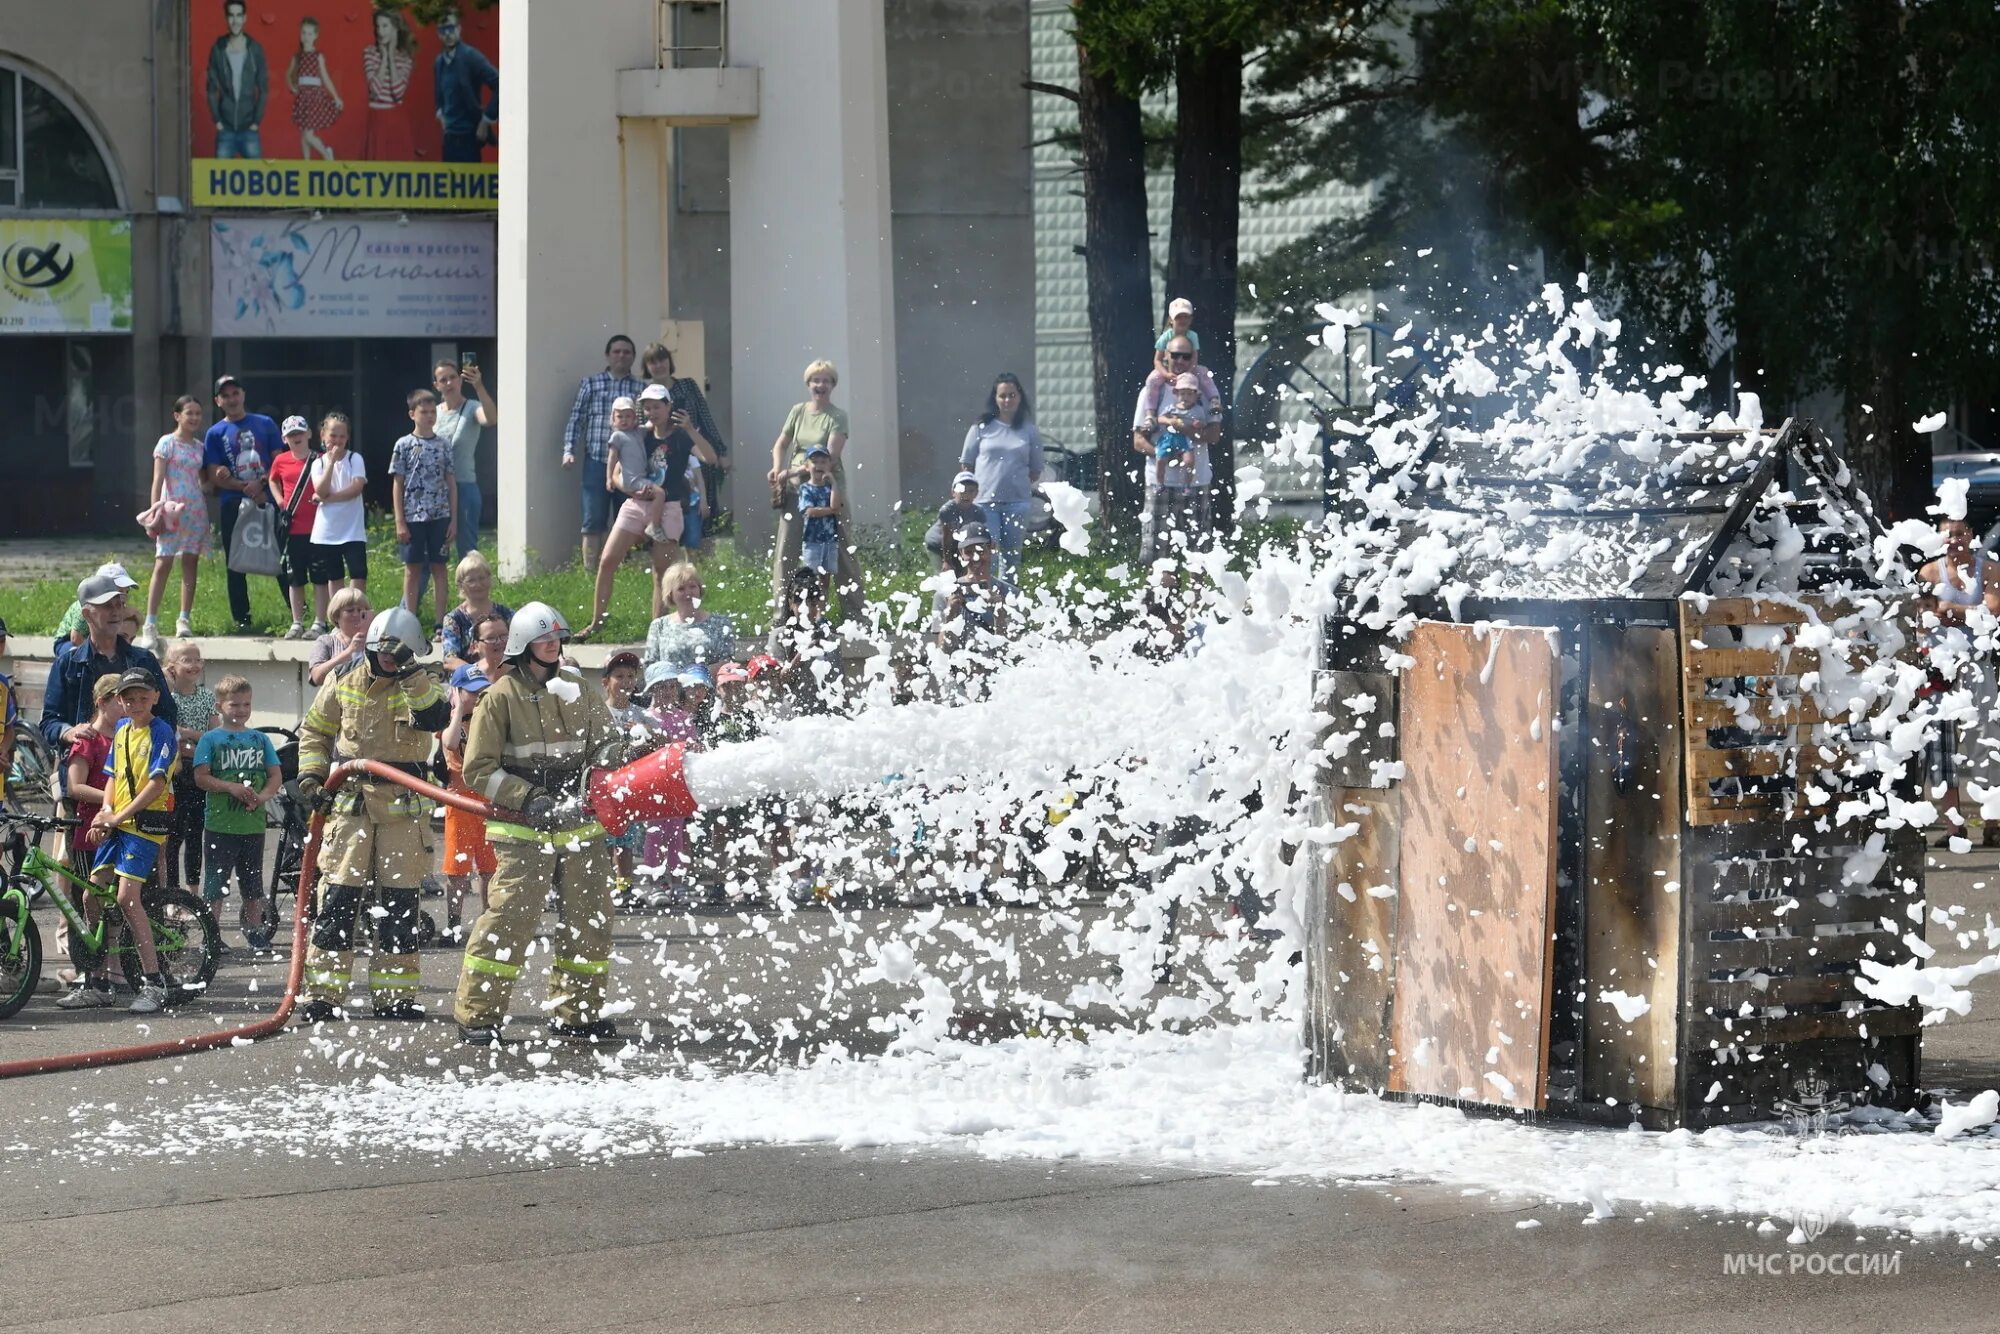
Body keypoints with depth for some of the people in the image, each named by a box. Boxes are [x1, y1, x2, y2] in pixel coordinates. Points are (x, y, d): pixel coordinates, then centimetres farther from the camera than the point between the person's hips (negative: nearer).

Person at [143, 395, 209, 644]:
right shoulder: (167, 443, -3)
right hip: (173, 509, -6)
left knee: (191, 564, 4)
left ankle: (185, 619, 9)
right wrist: (156, 510, -16)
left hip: (196, 510, 6)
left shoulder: (199, 446, 13)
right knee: (163, 563, -10)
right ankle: (151, 621, -10)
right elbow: (158, 479, -8)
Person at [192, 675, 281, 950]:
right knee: (215, 885, -2)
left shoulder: (260, 739, 10)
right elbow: (201, 777, -6)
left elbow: (276, 776, 9)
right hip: (220, 823, -3)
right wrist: (230, 787, -20)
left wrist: (262, 796, -10)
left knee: (252, 885, 11)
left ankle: (255, 932, 21)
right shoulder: (212, 739, 1)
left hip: (253, 824, 3)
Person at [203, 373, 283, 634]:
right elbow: (215, 477, 0)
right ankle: (242, 619, 8)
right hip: (234, 505, 0)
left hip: (267, 501, 0)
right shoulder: (215, 434, 5)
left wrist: (261, 483, -12)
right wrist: (246, 487, -12)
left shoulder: (265, 424, 7)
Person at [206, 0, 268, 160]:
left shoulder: (255, 50, 2)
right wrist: (217, 121, -3)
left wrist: (257, 121, -4)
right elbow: (212, 89, 5)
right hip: (225, 129, 0)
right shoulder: (218, 50, 2)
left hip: (249, 129, 0)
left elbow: (264, 89, 4)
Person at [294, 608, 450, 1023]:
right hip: (351, 799, 0)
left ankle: (394, 995, 12)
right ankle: (323, 994, -1)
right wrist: (311, 774, 5)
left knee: (400, 903, 3)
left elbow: (435, 719, -22)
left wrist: (412, 675, -27)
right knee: (338, 896, -4)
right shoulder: (344, 684, 5)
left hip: (405, 805, 0)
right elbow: (314, 731, 18)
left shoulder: (426, 685, 0)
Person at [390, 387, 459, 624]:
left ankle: (441, 621, 7)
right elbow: (398, 485, 0)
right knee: (412, 569, 3)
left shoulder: (443, 445, 6)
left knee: (439, 568, 4)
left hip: (440, 516, 2)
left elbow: (451, 483, 7)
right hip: (413, 516, -2)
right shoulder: (404, 445, 0)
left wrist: (454, 519, 2)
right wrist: (400, 522, -5)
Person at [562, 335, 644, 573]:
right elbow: (576, 419, 7)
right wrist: (569, 450, -4)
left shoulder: (641, 389, 10)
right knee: (594, 521, -4)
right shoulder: (590, 384, 9)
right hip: (597, 462, -1)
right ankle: (589, 571, -2)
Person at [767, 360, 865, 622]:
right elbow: (781, 444, 17)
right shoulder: (798, 411, 10)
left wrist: (796, 471, -19)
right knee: (785, 551, -2)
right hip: (795, 490, 4)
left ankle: (853, 613, 7)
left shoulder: (837, 417, -4)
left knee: (842, 551, 1)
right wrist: (777, 468, -3)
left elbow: (830, 455, -14)